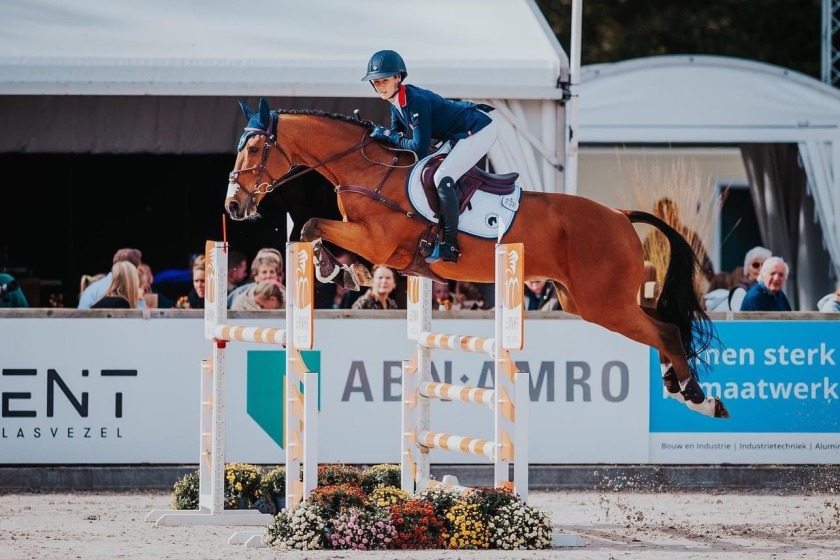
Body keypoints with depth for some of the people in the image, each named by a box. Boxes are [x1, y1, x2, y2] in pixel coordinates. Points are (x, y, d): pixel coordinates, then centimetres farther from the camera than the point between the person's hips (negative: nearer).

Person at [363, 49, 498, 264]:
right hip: (461, 134, 11)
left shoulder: (416, 101, -28)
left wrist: (388, 135, -18)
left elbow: (420, 147, -26)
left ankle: (449, 245, -20)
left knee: (442, 177, -22)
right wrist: (375, 133, -8)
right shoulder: (396, 102, 0)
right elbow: (398, 136, 9)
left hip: (480, 131, -11)